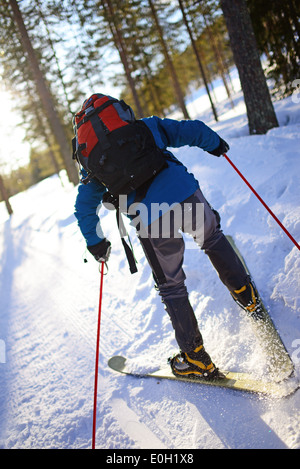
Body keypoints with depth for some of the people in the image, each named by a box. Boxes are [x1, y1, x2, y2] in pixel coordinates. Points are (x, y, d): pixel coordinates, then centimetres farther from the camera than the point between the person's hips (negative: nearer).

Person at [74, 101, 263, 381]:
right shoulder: (146, 126, 18)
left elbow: (84, 206, 17)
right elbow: (192, 130, 14)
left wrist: (95, 242, 26)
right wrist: (216, 144, 33)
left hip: (149, 220, -1)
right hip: (186, 194, 1)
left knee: (170, 287, 15)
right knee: (211, 237, 33)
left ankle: (196, 359, 22)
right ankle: (246, 294, 36)